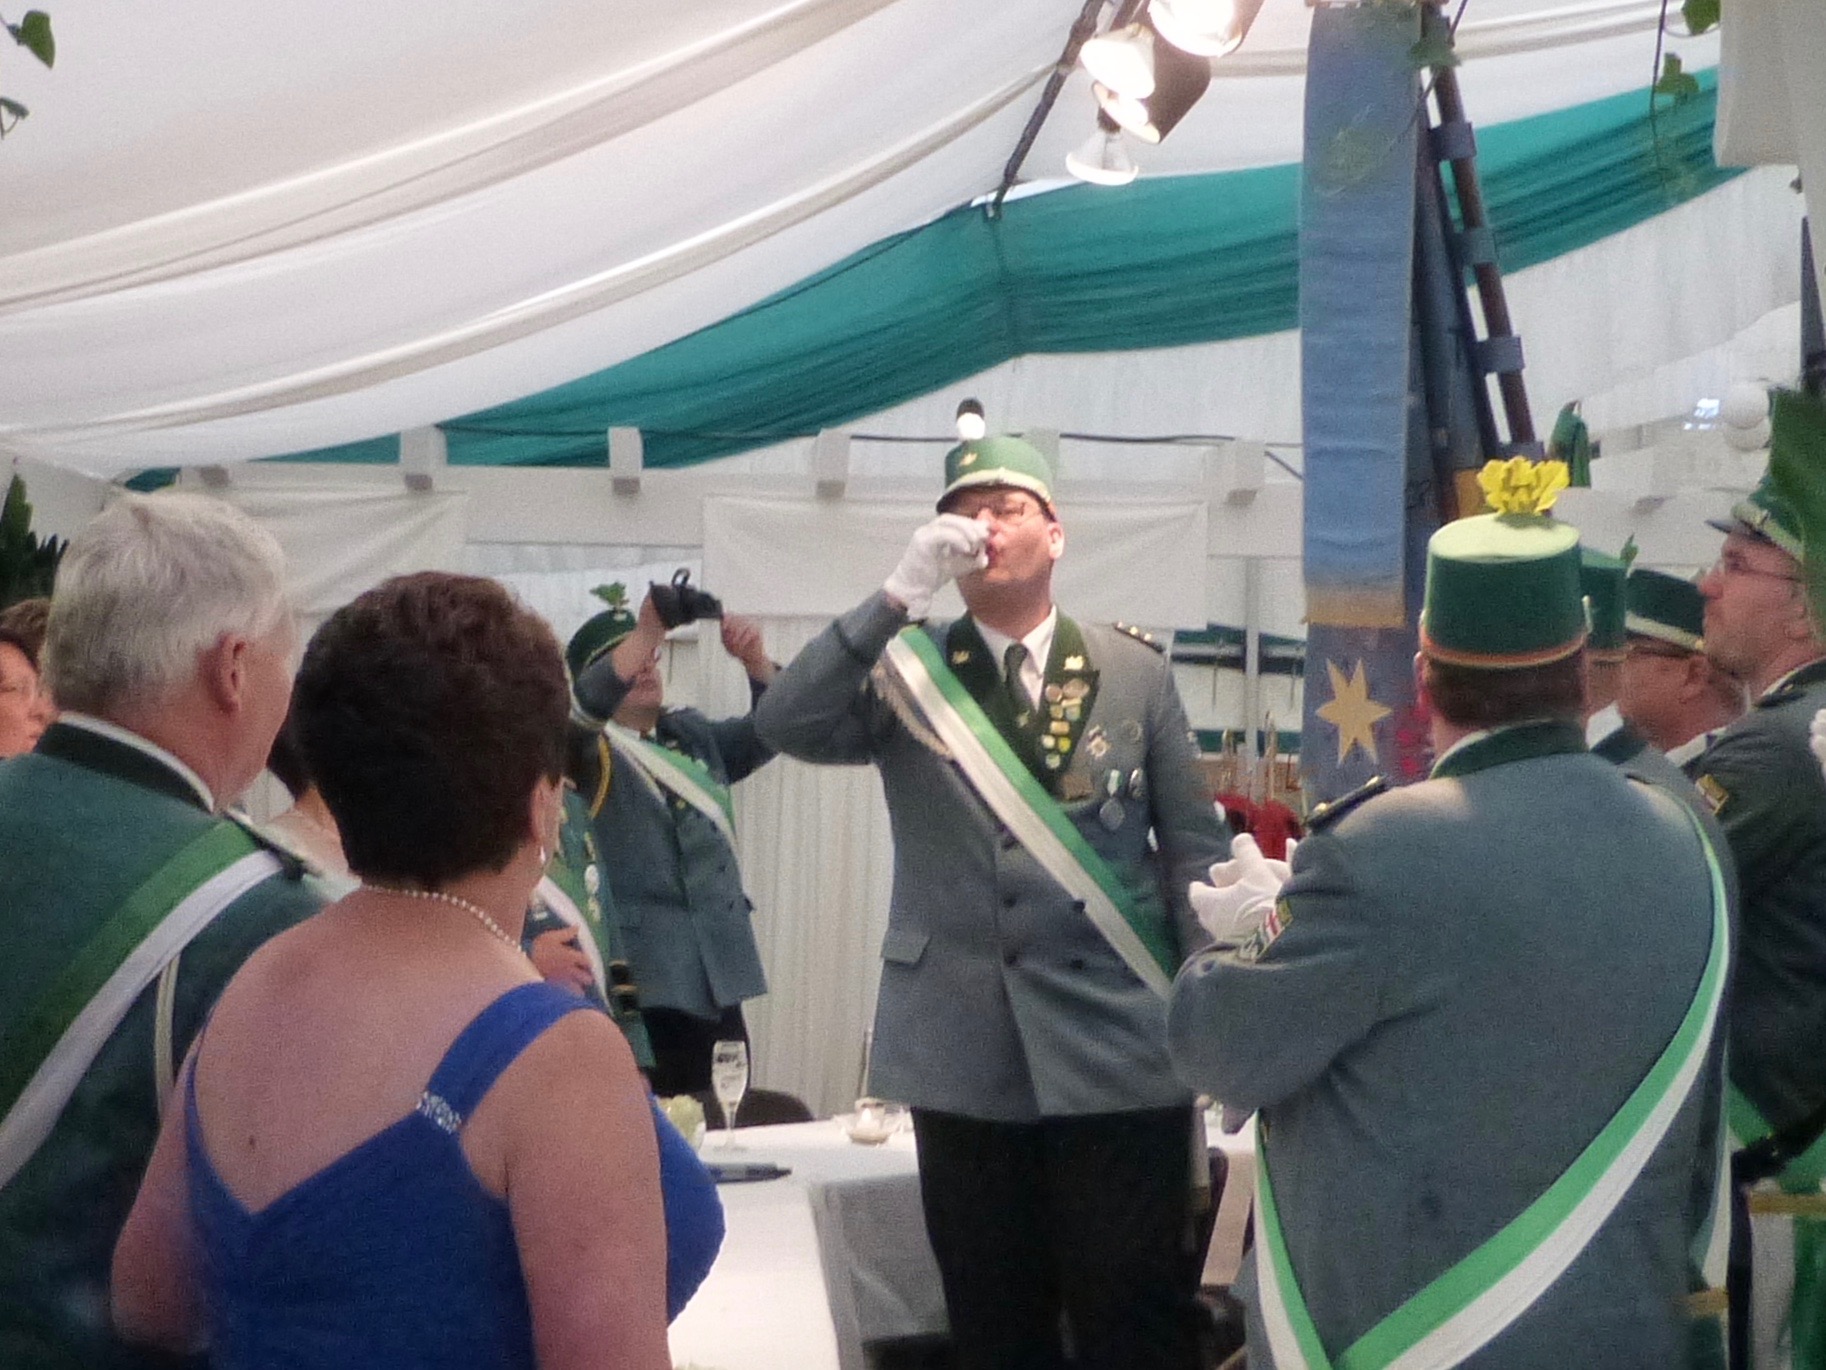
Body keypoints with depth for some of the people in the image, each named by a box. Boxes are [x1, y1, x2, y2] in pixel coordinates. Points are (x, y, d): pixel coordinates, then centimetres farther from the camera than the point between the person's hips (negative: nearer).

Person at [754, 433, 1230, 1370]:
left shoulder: (1135, 672, 6)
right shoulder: (903, 670, 5)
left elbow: (1193, 847, 5)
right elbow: (785, 724, -13)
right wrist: (901, 593, -18)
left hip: (1120, 1047, -1)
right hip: (966, 1049, 1)